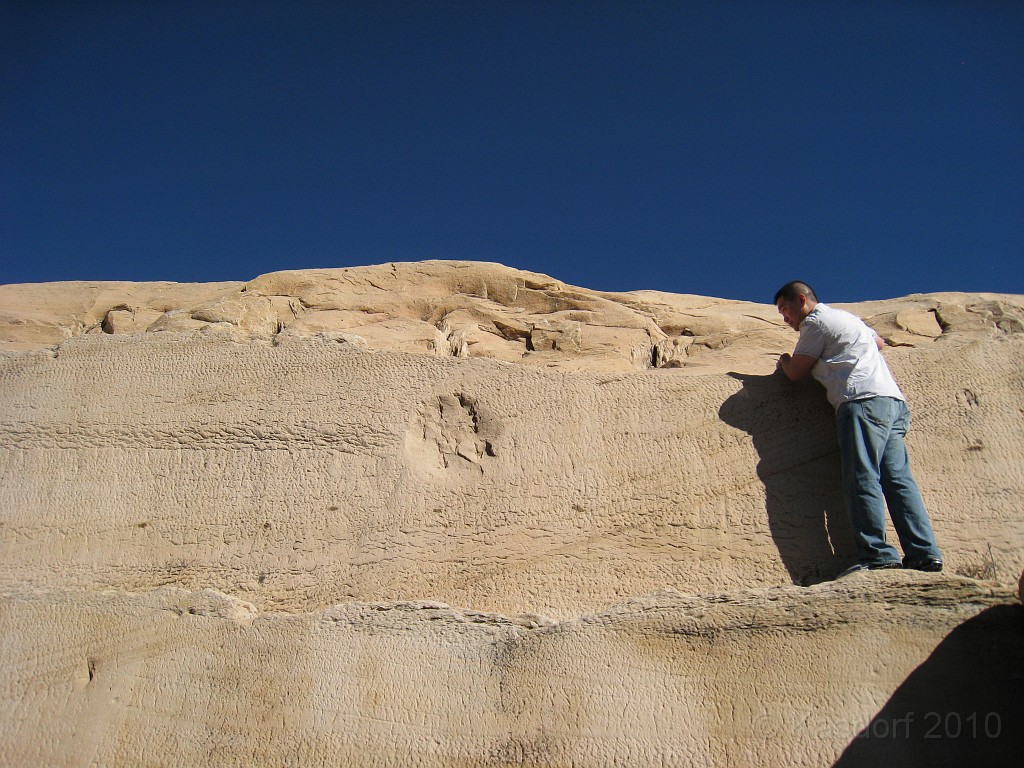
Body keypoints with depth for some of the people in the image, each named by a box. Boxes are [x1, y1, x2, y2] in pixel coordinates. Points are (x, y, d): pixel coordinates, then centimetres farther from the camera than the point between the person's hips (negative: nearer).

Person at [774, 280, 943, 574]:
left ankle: (877, 556, -21)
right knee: (898, 479, 2)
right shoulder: (844, 317, 31)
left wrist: (785, 360, 24)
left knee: (862, 480, -14)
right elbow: (879, 341, 48)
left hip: (865, 401, -9)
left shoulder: (815, 322, 3)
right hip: (893, 400, 9)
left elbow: (796, 372, 4)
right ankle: (925, 554, -4)